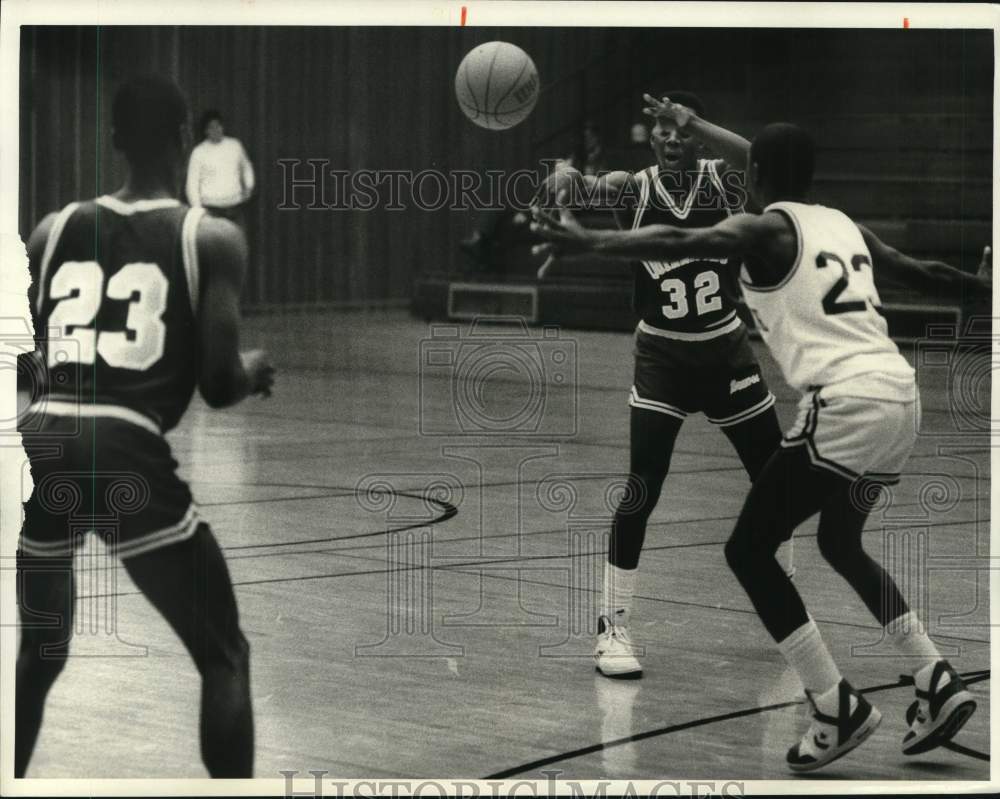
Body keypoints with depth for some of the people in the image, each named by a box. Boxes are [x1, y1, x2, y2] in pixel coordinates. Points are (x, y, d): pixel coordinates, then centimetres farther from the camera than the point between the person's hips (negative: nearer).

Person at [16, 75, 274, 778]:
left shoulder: (52, 230, 17)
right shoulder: (212, 238, 5)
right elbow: (218, 385, -1)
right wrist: (256, 371, 20)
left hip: (40, 442, 5)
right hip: (126, 451, -4)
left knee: (39, 654, 26)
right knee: (225, 659, 10)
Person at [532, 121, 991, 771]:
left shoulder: (766, 229, 0)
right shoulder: (845, 226, 21)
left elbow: (680, 243, -19)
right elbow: (921, 273, 34)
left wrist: (588, 243, -26)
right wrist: (982, 285, 54)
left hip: (846, 404, -8)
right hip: (900, 397, 8)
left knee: (749, 550, 3)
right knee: (841, 543, 29)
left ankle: (838, 708, -1)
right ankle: (939, 686, 25)